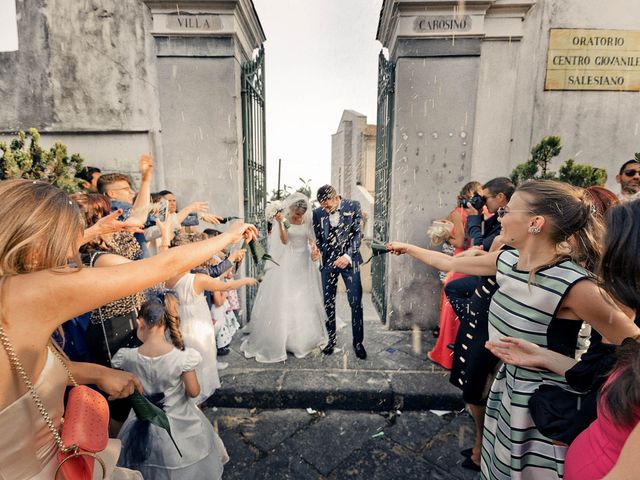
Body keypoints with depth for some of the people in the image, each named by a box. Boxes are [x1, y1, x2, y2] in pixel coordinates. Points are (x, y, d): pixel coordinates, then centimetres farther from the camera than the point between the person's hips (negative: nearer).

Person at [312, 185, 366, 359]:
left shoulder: (353, 206, -4)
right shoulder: (318, 213, 1)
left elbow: (358, 233, -7)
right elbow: (318, 238, 8)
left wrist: (348, 256, -19)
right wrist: (317, 250, -13)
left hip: (349, 260, -2)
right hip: (328, 262, 2)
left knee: (356, 303, -1)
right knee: (328, 303, 8)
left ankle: (358, 342, 14)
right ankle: (331, 339, 25)